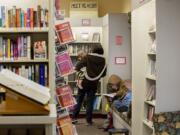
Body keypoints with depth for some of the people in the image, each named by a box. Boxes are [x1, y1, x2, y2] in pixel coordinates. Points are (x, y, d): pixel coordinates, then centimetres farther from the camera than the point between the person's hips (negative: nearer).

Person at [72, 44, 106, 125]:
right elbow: (104, 73, 6)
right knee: (90, 102, 7)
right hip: (94, 83, 1)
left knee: (79, 100, 10)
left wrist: (77, 69, 9)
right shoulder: (103, 61, 0)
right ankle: (89, 120, 9)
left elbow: (78, 66, -13)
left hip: (85, 82, -1)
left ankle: (74, 117, 11)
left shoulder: (88, 57, -7)